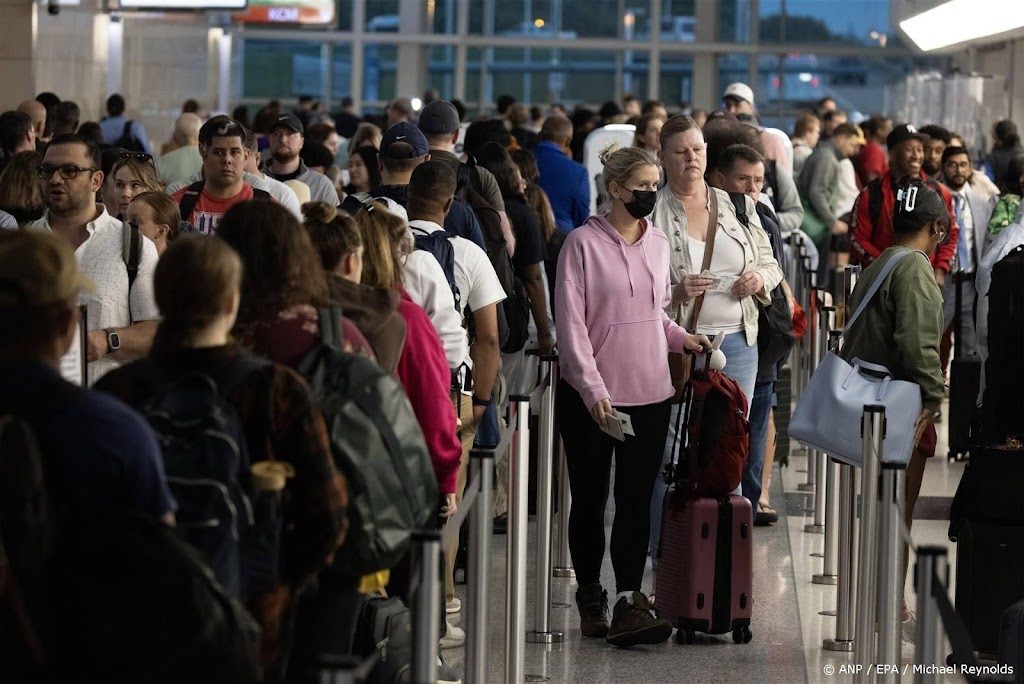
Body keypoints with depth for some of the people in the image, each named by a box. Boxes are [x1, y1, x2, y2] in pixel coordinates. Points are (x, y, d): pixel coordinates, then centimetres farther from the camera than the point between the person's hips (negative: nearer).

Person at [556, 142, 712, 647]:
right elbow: (571, 323, -10)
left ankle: (628, 602, -6)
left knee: (636, 499, -3)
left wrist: (680, 338, 3)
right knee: (590, 497, 7)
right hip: (589, 393, -4)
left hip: (649, 392, 4)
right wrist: (593, 389, -16)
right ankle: (590, 597, 21)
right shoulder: (584, 243, -7)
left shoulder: (658, 243, 9)